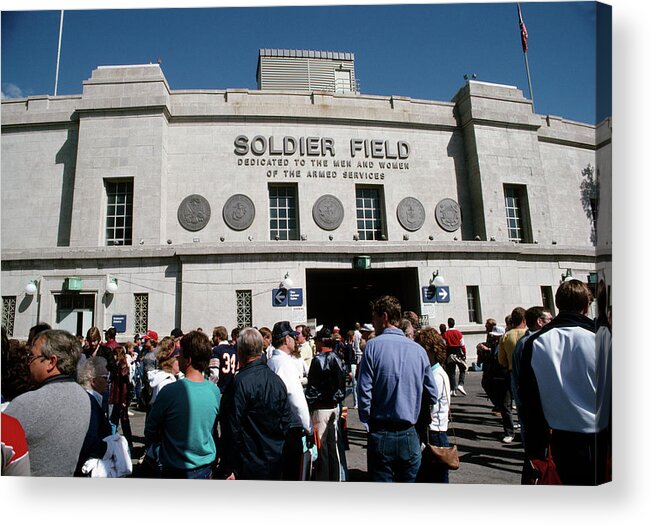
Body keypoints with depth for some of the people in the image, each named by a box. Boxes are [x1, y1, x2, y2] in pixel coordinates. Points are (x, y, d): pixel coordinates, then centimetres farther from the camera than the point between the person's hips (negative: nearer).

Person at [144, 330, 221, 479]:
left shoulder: (170, 391, -23)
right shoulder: (215, 391, -9)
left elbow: (151, 429, -7)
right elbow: (214, 430, 4)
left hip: (177, 472, -4)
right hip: (206, 469, 4)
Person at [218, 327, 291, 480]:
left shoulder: (240, 382, -19)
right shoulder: (277, 380, 2)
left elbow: (232, 428, -18)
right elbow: (286, 420, 8)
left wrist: (228, 469, -11)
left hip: (248, 467, -6)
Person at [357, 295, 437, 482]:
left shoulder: (373, 345, -11)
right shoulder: (418, 349, -2)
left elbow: (364, 391, -12)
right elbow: (432, 394, 3)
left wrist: (367, 422, 1)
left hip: (381, 435, -2)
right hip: (409, 436, 3)